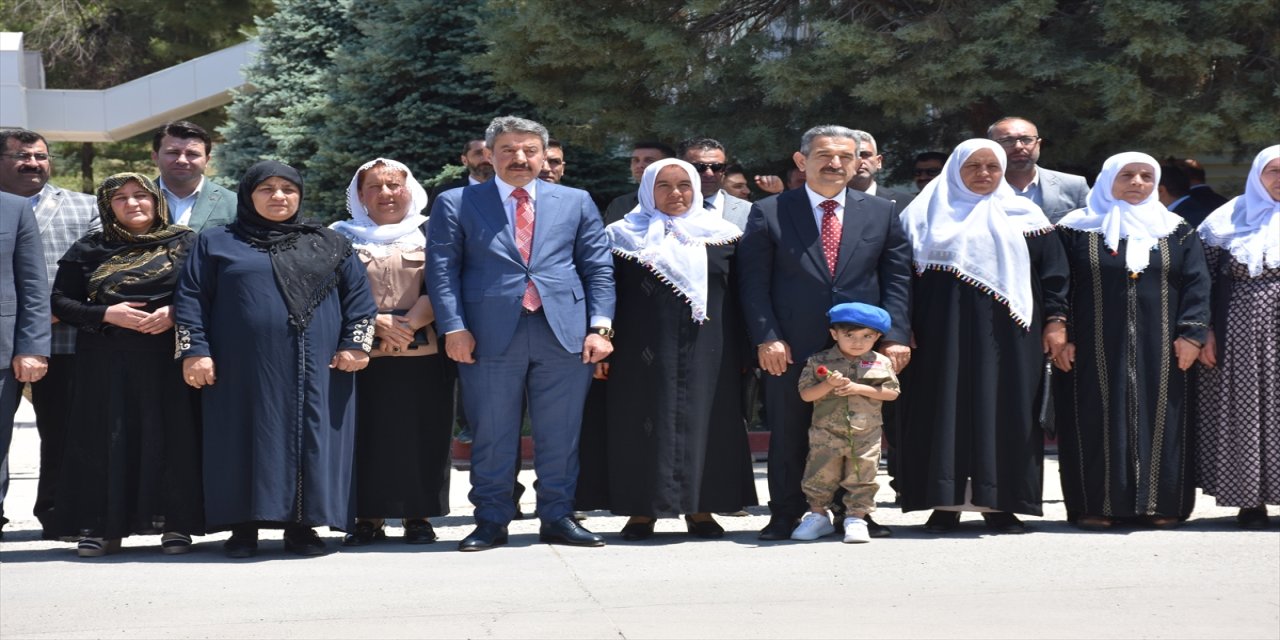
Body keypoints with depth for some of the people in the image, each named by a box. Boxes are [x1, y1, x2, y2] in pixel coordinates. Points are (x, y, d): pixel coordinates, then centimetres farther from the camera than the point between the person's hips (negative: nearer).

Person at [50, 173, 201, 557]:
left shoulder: (185, 244, 7)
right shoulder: (89, 250, 8)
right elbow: (61, 301, 5)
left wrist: (174, 313, -13)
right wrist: (106, 314, -10)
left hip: (168, 361, -1)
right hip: (107, 363, 1)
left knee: (171, 437, -3)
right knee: (107, 438, -1)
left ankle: (175, 524, 5)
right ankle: (104, 527, 5)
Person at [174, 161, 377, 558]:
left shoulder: (328, 245, 13)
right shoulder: (216, 243, 10)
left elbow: (358, 293, 10)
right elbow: (191, 298, 6)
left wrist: (356, 343, -2)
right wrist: (194, 350, -4)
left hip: (313, 372, 1)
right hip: (244, 370, -1)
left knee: (310, 442, -2)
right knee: (246, 442, -1)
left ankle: (301, 526, 5)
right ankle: (243, 527, 5)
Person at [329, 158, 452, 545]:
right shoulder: (342, 237, 11)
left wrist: (410, 324, -13)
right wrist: (375, 322, -12)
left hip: (422, 352, 0)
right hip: (361, 352, 0)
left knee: (421, 436, -2)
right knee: (366, 435, -3)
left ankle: (418, 516, 6)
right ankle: (369, 517, 3)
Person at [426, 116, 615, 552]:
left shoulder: (576, 203, 14)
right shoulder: (456, 204, 8)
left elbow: (598, 268, 11)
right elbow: (441, 270, 3)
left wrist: (600, 325, -1)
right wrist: (454, 328, -9)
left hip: (565, 333, 1)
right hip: (490, 333, -1)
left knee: (561, 434, 4)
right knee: (492, 433, 2)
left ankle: (558, 518, 14)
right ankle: (491, 521, 12)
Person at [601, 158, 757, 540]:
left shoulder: (721, 236, 8)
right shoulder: (624, 236, 5)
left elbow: (737, 296, 8)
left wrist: (741, 350, 2)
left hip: (705, 351, 1)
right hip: (643, 350, -1)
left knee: (702, 422, 2)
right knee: (645, 421, 0)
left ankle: (700, 509, 10)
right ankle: (642, 510, 6)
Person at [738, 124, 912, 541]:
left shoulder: (881, 213, 10)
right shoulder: (769, 213, 3)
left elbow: (897, 279, 7)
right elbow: (753, 282, -1)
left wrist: (895, 336, -3)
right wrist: (766, 338, -10)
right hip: (791, 350, -2)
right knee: (788, 437, 4)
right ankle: (787, 516, 13)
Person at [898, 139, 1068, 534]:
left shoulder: (1023, 216, 10)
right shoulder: (929, 215, 10)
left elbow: (1052, 271, 7)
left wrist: (1055, 321, -3)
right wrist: (903, 328, -3)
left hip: (1004, 334, 0)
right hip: (942, 332, 0)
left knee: (1004, 411, -1)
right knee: (945, 409, -2)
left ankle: (1000, 503, 4)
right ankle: (945, 503, 1)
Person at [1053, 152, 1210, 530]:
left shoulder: (1177, 232, 10)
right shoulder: (1076, 229, 5)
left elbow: (1196, 283, 4)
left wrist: (1192, 333, -7)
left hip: (1159, 352, 2)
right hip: (1095, 350, -2)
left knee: (1159, 420, 2)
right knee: (1097, 422, -2)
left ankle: (1158, 504, 8)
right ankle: (1095, 505, 2)